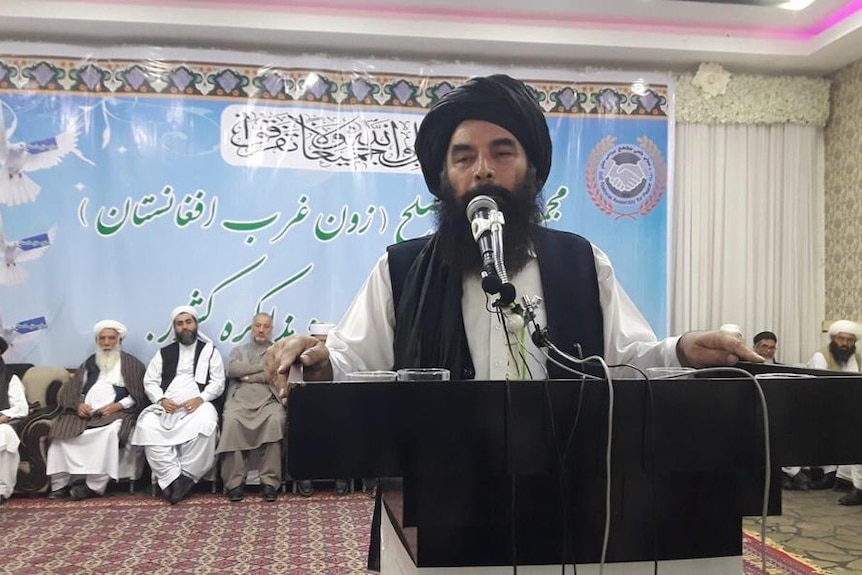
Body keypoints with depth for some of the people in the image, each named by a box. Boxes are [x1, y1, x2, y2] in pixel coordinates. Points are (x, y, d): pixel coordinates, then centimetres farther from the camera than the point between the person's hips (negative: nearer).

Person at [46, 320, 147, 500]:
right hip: (85, 412, 5)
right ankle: (61, 482, -19)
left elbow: (138, 395, 1)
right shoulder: (89, 363, 25)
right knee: (61, 429, -23)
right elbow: (72, 390, 17)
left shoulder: (131, 364, 11)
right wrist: (78, 404, -5)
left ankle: (95, 485, -33)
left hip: (115, 412, -4)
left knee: (110, 431, -36)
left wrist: (117, 406, -15)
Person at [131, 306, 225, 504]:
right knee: (147, 426, -30)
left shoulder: (210, 351, 13)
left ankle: (186, 476, -24)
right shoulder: (164, 353, 21)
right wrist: (161, 399, -8)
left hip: (198, 404, -2)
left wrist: (200, 398, -14)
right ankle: (173, 478, -27)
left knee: (205, 425, -37)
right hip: (166, 406, 2)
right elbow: (149, 381, 13)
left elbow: (218, 382, 4)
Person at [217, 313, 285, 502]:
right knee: (231, 422, -34)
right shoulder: (238, 350, 27)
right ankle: (235, 482, -24)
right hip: (241, 398, 1)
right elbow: (232, 370, 4)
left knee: (275, 421, -35)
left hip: (269, 399, -1)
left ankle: (270, 481, -28)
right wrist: (264, 366, 1)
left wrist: (249, 376, 0)